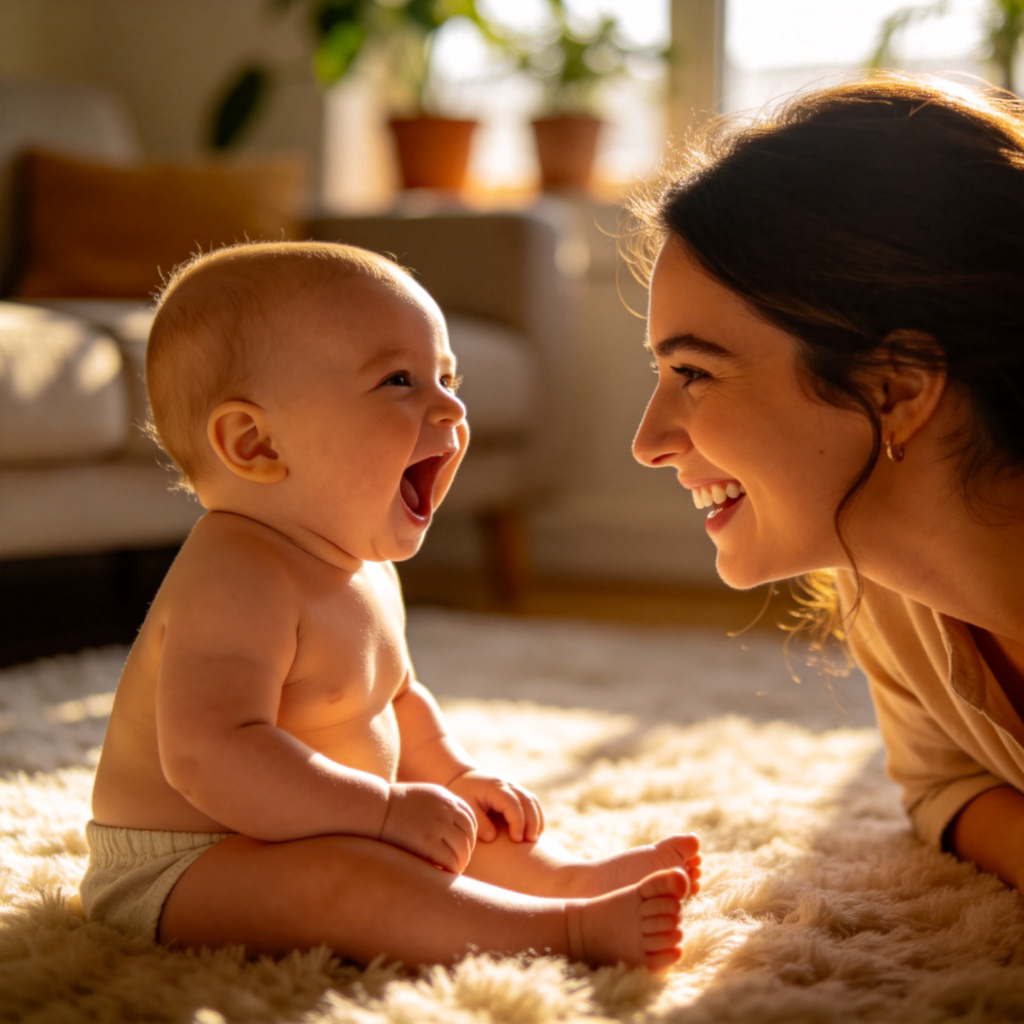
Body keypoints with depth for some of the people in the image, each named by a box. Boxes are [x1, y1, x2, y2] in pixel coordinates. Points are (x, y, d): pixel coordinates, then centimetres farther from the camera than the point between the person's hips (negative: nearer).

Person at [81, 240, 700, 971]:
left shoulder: (364, 568, 5)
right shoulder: (236, 577, -27)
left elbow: (394, 697, 23)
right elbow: (210, 754, -38)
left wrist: (456, 777, 8)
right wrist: (386, 809, -35)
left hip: (291, 840, 11)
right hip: (174, 871, -10)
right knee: (338, 877, -34)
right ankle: (568, 927, -32)